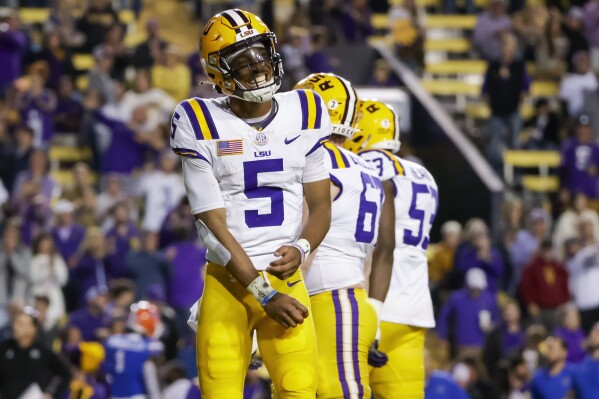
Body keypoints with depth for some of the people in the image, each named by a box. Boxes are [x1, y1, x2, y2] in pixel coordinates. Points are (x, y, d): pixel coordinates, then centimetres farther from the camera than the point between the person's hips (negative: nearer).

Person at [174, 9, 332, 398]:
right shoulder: (202, 123, -6)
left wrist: (301, 248, -11)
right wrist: (264, 295, -14)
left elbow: (321, 206, 11)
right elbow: (214, 225, -9)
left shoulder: (303, 112, 5)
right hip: (228, 283, -2)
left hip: (285, 279, 2)